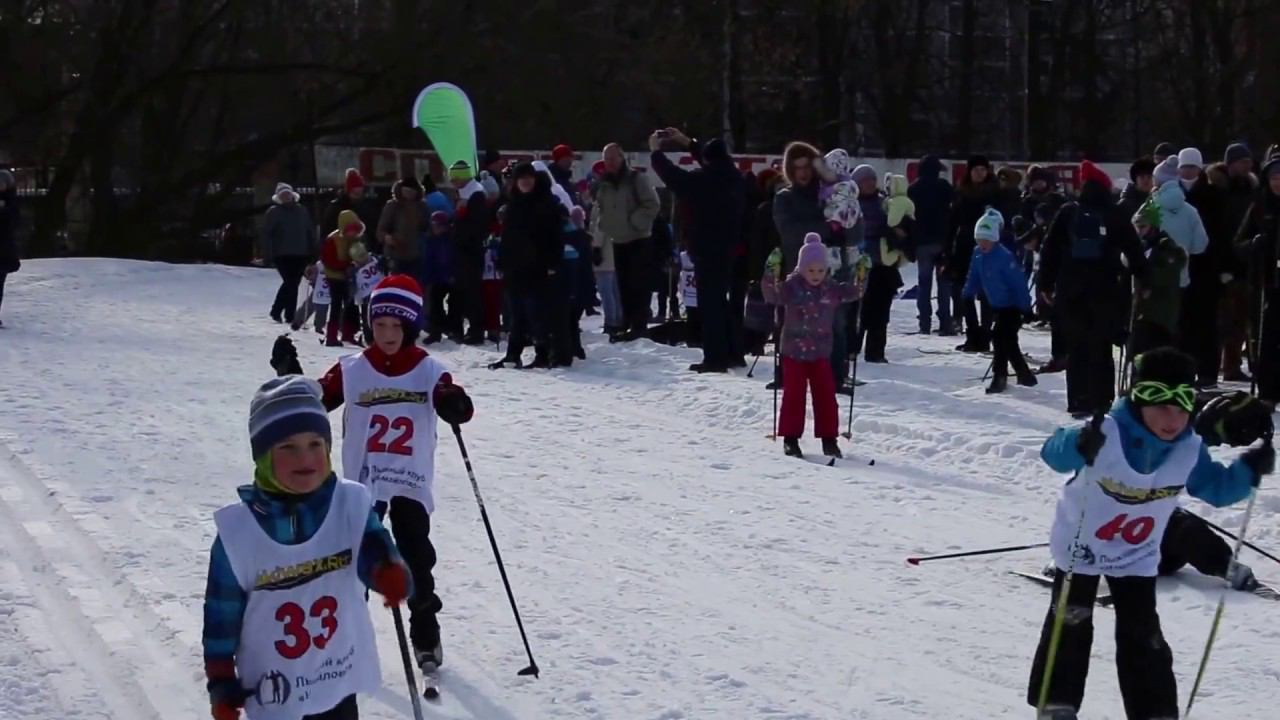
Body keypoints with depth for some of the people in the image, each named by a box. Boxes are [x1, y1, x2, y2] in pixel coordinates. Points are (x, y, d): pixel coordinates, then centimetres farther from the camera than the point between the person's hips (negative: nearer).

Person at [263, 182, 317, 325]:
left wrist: (313, 253, 10)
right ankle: (276, 312, 1)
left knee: (293, 284, 4)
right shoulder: (274, 212, 2)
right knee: (289, 283, -14)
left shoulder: (302, 211, 12)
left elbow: (311, 232, 15)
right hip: (282, 255, -4)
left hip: (300, 255, 4)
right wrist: (268, 253, -12)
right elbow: (266, 233, -2)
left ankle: (289, 316, 11)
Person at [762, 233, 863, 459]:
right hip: (794, 351, -3)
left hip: (821, 352, 3)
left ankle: (829, 439, 11)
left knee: (826, 395, 2)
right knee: (794, 395, -1)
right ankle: (790, 438, 8)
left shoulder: (831, 289, 1)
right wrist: (772, 272, -38)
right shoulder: (791, 287, -10)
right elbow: (772, 294, -24)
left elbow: (853, 292, 10)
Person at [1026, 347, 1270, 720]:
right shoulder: (1107, 432, -31)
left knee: (1142, 635, 5)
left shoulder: (1189, 449, -15)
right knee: (1071, 626, 4)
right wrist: (1080, 445, -62)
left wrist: (1249, 470, -21)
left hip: (1137, 557, 3)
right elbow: (1054, 454, -39)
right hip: (1080, 546, -3)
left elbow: (1217, 489, -1)